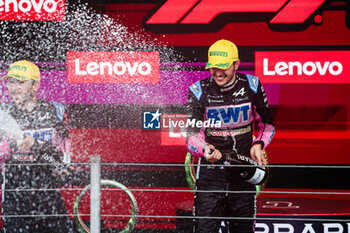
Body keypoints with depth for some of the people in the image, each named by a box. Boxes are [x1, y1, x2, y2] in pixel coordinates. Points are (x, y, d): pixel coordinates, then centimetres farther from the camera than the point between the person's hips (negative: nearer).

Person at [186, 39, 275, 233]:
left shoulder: (251, 86, 1)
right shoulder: (199, 91, -5)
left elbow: (266, 124, 14)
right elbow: (192, 133, -9)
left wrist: (258, 145, -5)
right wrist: (205, 151, -31)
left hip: (244, 173, 2)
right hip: (210, 172, -2)